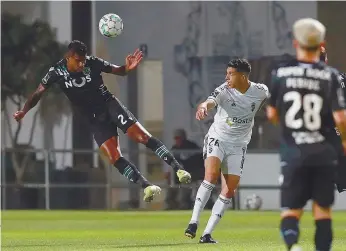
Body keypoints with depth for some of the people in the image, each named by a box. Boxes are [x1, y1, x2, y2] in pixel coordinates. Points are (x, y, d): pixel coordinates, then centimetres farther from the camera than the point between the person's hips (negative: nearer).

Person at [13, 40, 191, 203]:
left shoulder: (92, 63, -10)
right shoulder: (56, 72, -8)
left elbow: (118, 70, 0)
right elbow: (38, 93, 3)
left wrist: (128, 68, -23)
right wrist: (23, 111, -10)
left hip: (109, 105, -1)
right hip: (94, 119, 1)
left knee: (141, 135, -17)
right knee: (114, 157, -13)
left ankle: (179, 170, -16)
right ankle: (147, 187, -9)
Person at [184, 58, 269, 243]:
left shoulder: (260, 92, -9)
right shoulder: (224, 90, -17)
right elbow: (210, 102, -39)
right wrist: (203, 107, -59)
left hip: (238, 146, 3)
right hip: (217, 138, -3)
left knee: (229, 190, -4)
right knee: (212, 174, -27)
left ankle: (207, 233, 1)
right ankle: (194, 222, -23)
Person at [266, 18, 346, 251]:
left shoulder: (280, 73, -1)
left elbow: (272, 114, 7)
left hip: (293, 153, 1)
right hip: (323, 153, 0)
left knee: (291, 210, 5)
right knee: (323, 210, 12)